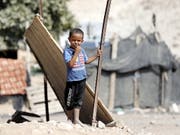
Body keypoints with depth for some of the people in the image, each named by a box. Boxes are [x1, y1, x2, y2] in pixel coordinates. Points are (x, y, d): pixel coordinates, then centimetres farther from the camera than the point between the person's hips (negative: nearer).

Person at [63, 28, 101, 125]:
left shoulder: (82, 50, 7)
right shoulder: (67, 51, -14)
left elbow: (86, 61, 23)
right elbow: (70, 64, -25)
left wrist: (96, 56, 18)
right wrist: (76, 53, -27)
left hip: (82, 79, 6)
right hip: (72, 80, -6)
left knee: (79, 100, 8)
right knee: (70, 100, 6)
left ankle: (76, 119, 13)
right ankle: (70, 119, 22)